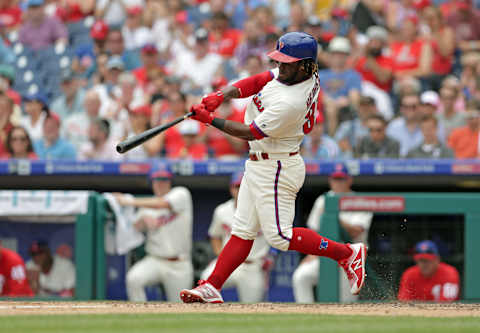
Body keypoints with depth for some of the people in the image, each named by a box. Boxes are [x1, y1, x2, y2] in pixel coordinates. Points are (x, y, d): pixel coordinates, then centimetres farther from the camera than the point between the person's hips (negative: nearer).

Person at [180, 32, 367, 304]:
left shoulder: (290, 103, -29)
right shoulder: (308, 75, -3)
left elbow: (250, 133, -22)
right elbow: (256, 82, 2)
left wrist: (210, 120, -16)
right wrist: (221, 95, -14)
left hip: (277, 169, -10)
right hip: (258, 166, 10)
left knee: (279, 236, -7)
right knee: (243, 230, 9)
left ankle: (348, 254, 2)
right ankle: (212, 288, 9)